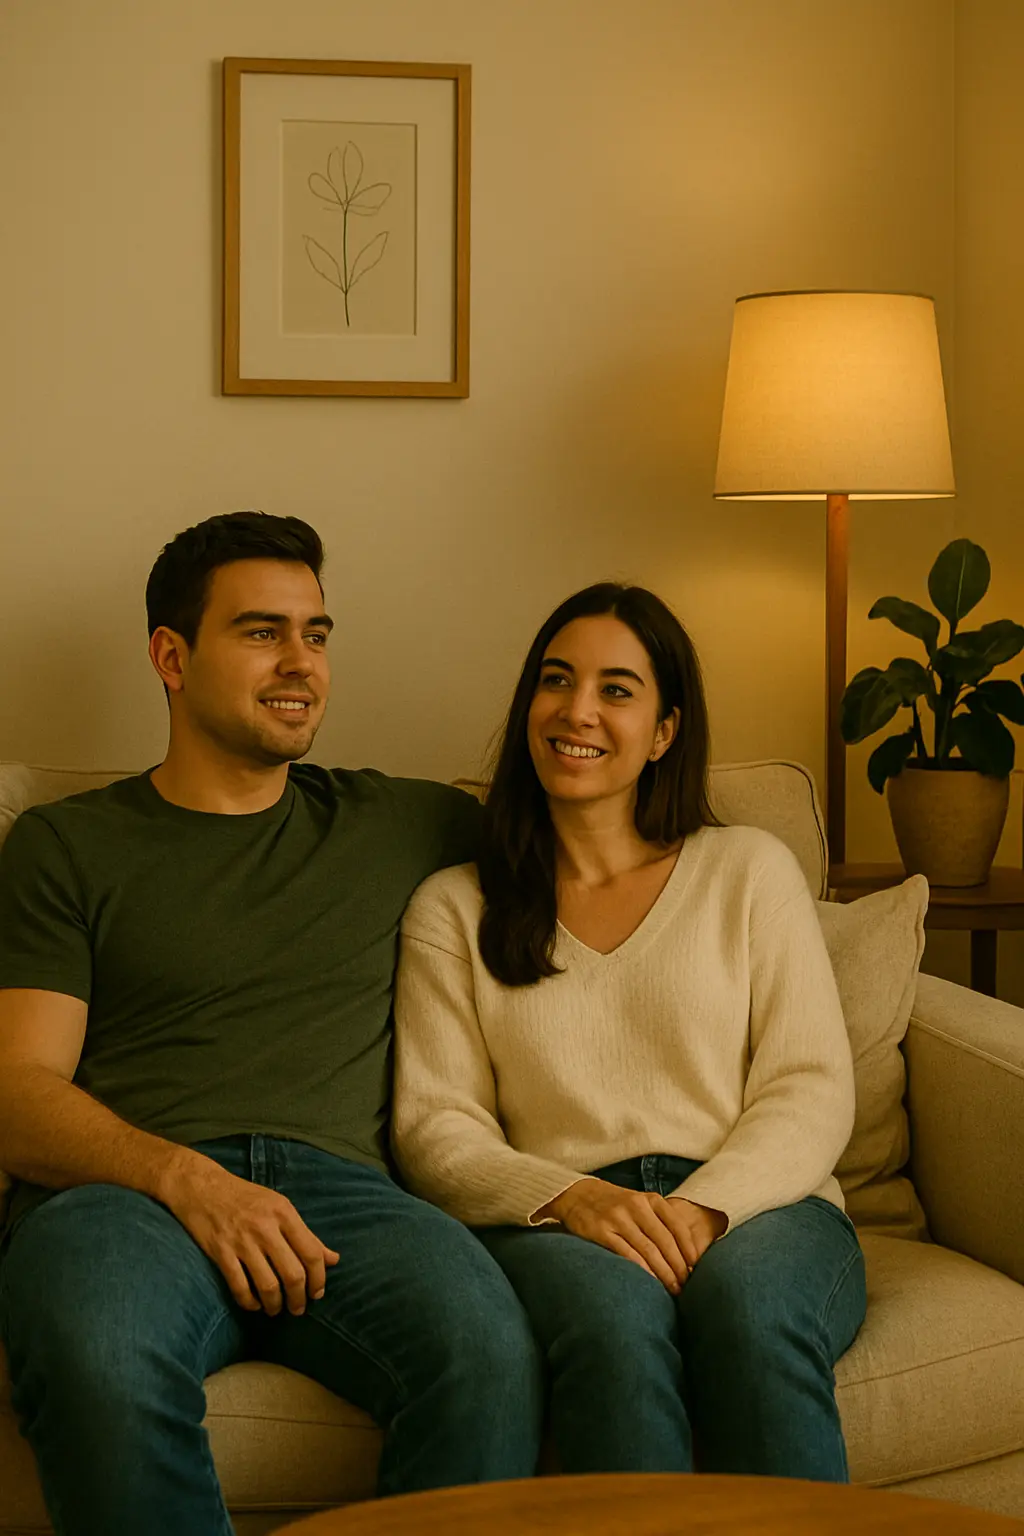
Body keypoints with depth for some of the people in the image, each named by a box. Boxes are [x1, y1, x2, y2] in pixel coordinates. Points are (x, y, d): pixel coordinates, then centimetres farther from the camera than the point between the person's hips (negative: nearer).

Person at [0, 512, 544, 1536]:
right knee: (100, 1367, -39)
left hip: (339, 1188, 2)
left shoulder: (396, 825, 25)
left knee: (489, 1353, -34)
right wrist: (185, 1178, -13)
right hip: (123, 1190, -1)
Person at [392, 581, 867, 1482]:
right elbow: (433, 1124, 6)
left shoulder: (750, 870, 16)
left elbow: (812, 1090, 6)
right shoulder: (454, 909, 16)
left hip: (758, 1207, 1)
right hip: (555, 1227, 0)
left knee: (748, 1306, -35)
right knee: (614, 1315, -36)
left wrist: (704, 1207, -13)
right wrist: (570, 1198, -15)